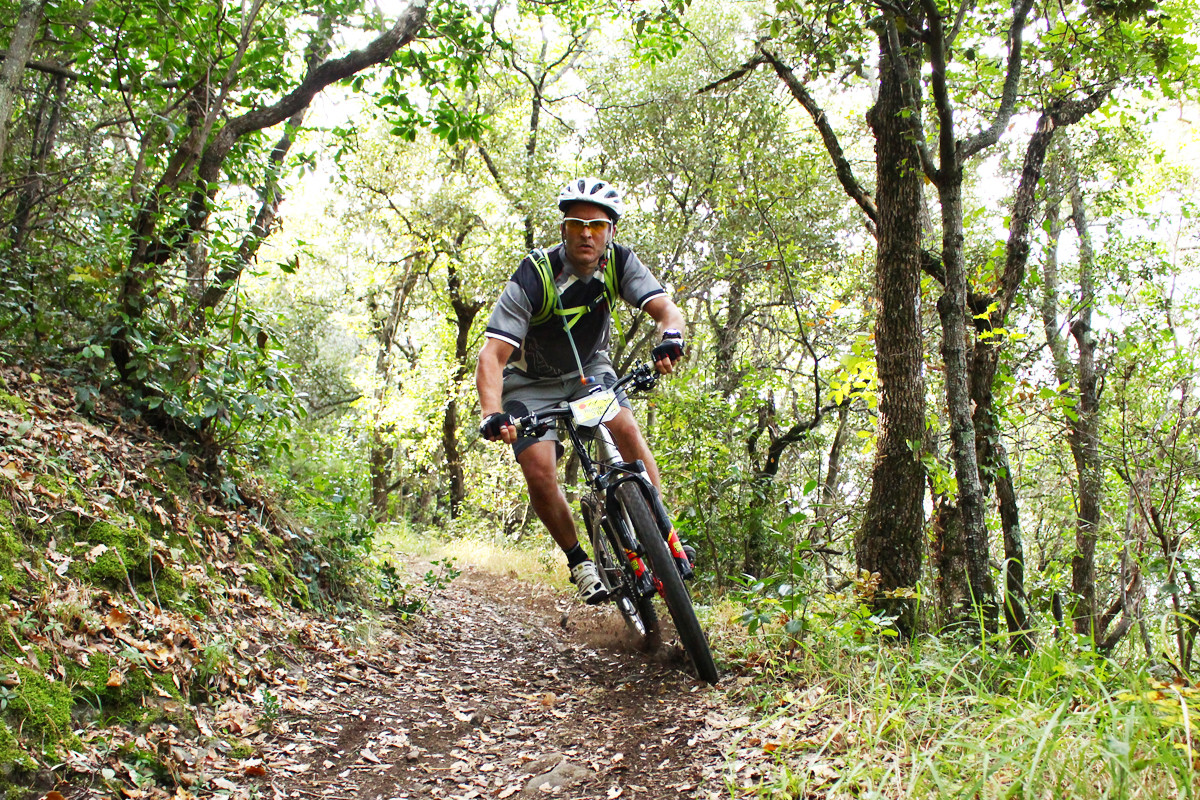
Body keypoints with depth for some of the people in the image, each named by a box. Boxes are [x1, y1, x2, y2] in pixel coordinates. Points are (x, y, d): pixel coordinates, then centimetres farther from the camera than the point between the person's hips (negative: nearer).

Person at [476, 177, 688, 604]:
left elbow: (665, 307, -27)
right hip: (532, 382, -3)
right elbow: (492, 355, -34)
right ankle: (579, 560, 5)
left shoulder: (619, 262, -18)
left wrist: (670, 336, -52)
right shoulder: (533, 278, -30)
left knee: (628, 433, -21)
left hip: (588, 369, 3)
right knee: (539, 473, -17)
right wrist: (492, 414, -51)